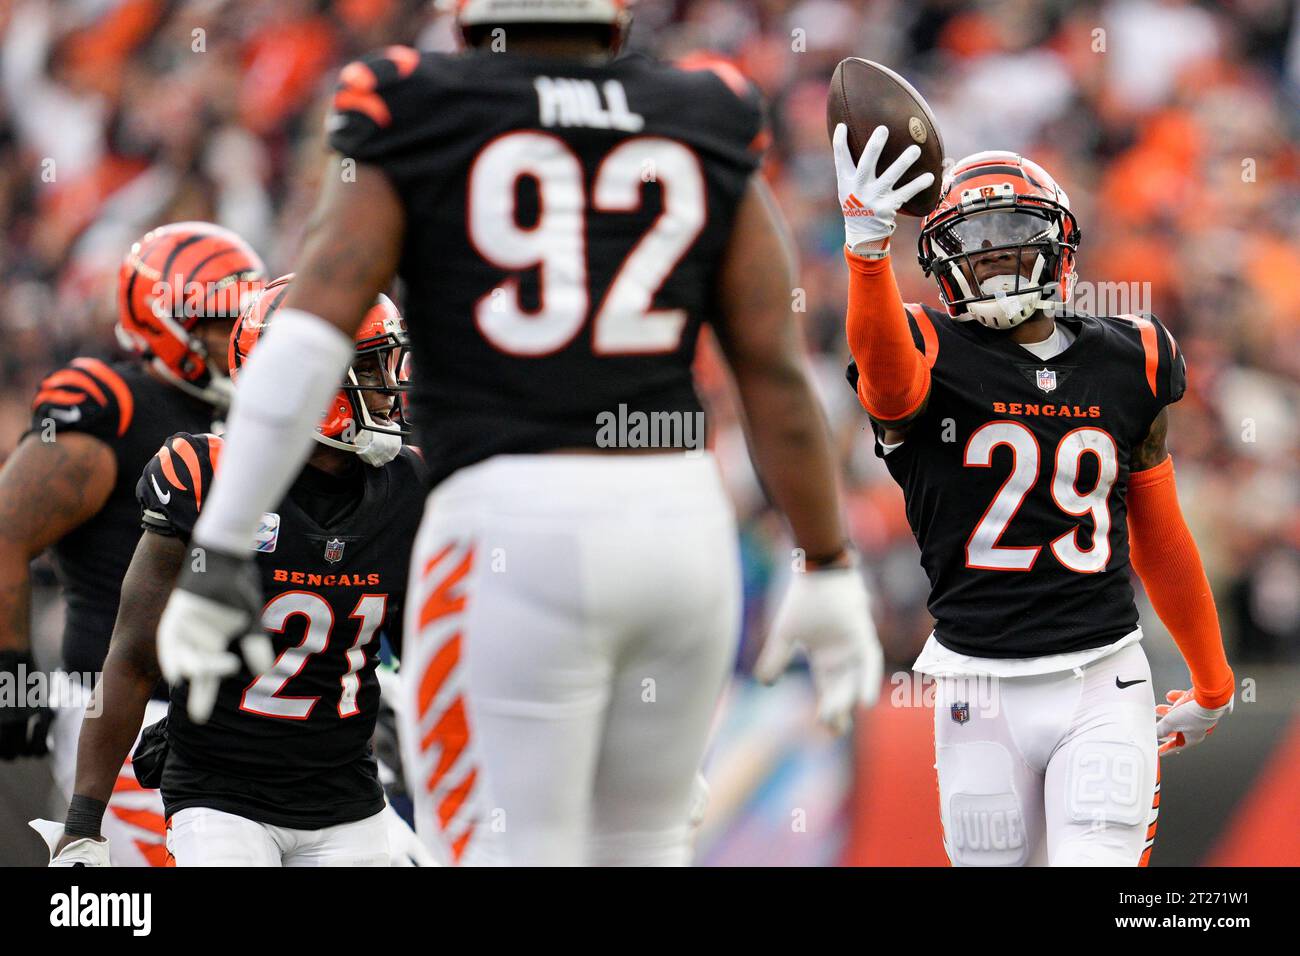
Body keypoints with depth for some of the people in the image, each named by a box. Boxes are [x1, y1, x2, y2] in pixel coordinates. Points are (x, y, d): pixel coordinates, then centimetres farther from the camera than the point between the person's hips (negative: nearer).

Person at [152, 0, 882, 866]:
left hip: (513, 533, -4)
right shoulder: (707, 139, 9)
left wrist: (218, 556, -6)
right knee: (638, 852, 19)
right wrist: (829, 568, 13)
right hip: (686, 525, 4)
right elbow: (779, 372, 6)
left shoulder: (415, 127, 1)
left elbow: (306, 346, -7)